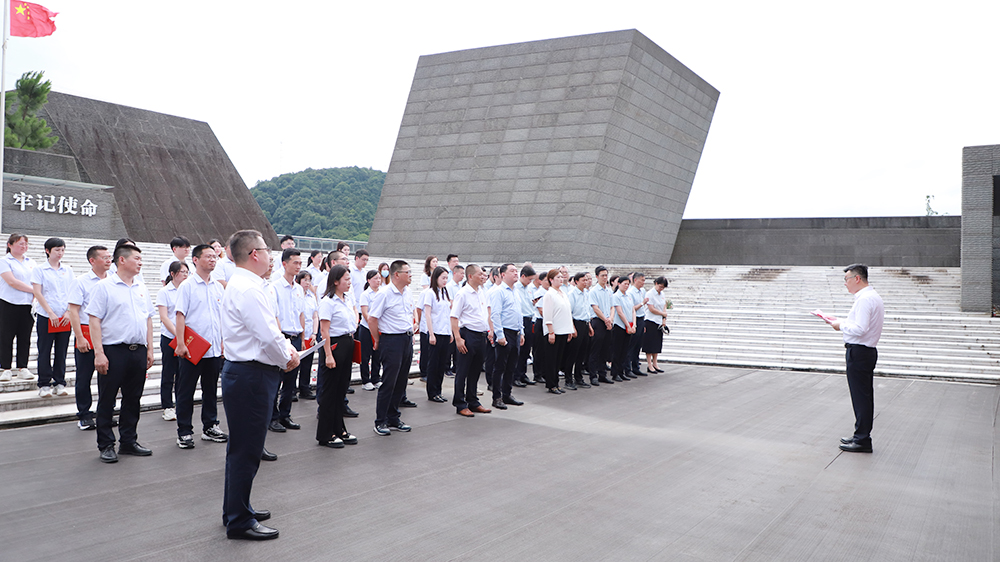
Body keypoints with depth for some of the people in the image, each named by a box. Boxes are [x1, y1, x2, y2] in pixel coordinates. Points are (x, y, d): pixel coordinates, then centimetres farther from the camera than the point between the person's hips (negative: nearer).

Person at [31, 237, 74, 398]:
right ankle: (44, 385, 8)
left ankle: (60, 383, 13)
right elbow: (37, 293, -5)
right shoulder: (39, 270, 1)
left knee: (62, 351, 6)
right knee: (45, 351, 1)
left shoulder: (68, 270, 11)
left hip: (65, 318, 3)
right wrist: (51, 313, -12)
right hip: (46, 317, -3)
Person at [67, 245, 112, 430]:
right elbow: (73, 311, -7)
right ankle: (84, 416, 15)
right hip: (87, 334, -4)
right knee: (84, 378, 5)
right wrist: (79, 338, -13)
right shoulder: (82, 281, -4)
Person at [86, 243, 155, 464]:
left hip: (138, 351, 6)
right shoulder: (104, 286, -4)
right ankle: (106, 446, 12)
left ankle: (129, 441, 23)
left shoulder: (141, 288, 14)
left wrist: (149, 349, 13)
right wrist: (99, 353, -15)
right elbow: (95, 320, -9)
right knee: (107, 400, 3)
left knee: (133, 399, 12)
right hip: (113, 351, -6)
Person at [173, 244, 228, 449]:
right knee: (186, 392, 2)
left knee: (211, 390, 12)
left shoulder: (218, 287, 11)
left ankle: (210, 427, 23)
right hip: (191, 349, -5)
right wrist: (180, 344, -15)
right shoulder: (187, 286, -5)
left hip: (214, 349, 5)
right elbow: (180, 315, -9)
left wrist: (223, 342, 12)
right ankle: (184, 432, 10)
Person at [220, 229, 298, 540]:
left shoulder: (242, 285, 14)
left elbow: (270, 329, 20)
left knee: (242, 446, 21)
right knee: (246, 450, -2)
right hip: (250, 376, -11)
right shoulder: (248, 290, -20)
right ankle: (239, 521, 9)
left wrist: (289, 349, 6)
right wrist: (287, 359, -8)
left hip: (242, 374, 11)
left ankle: (237, 510, 35)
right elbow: (269, 337, -25)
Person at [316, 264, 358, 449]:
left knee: (342, 388, 13)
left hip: (348, 344, 8)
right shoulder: (328, 301, -13)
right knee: (329, 391, -1)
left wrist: (354, 327, 19)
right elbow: (324, 330, -17)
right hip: (334, 344, -8)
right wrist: (328, 355, -21)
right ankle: (325, 435, 8)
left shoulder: (348, 299, 11)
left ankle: (339, 430, 23)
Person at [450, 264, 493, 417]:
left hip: (482, 335, 8)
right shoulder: (462, 294, -11)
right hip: (468, 335, -7)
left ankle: (473, 402, 25)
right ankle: (460, 405, 9)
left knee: (476, 370, 15)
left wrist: (490, 330, 18)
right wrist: (458, 338, -19)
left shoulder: (481, 292, 12)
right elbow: (454, 317, -14)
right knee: (462, 371, 1)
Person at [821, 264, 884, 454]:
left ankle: (862, 440, 0)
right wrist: (840, 321, 14)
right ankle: (861, 436, 25)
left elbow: (859, 329, -25)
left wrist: (840, 326, -10)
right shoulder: (873, 297, 15)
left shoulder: (864, 299, -18)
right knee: (865, 396, 16)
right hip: (868, 351, 11)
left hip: (858, 352, -11)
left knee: (860, 397, -5)